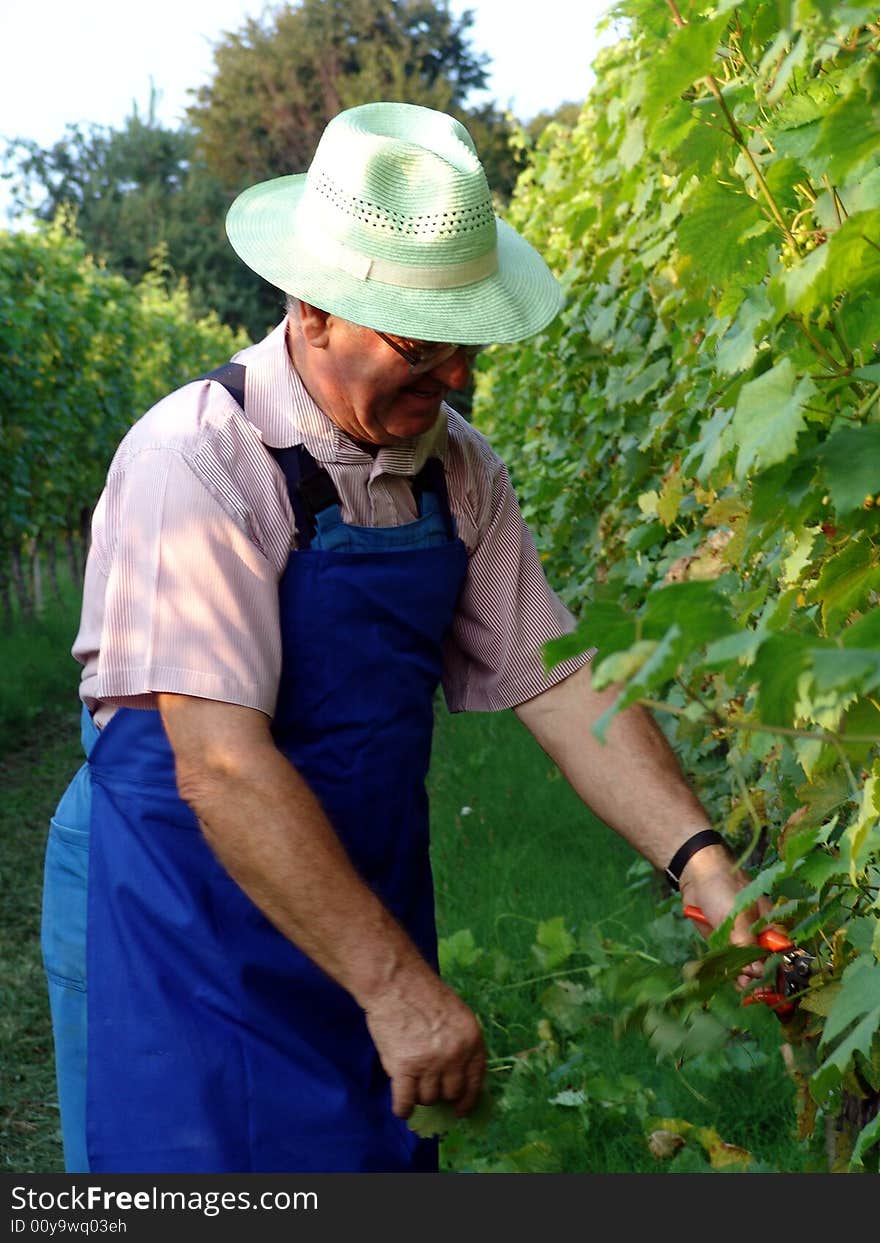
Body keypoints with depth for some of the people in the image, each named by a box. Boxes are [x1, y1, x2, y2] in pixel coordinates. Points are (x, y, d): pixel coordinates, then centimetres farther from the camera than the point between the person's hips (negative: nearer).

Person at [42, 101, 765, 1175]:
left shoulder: (456, 470, 0)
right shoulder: (197, 460, -21)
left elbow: (554, 680, 0)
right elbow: (220, 764, -26)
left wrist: (698, 860, -13)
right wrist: (395, 983, -27)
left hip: (365, 913, 6)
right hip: (184, 923, -6)